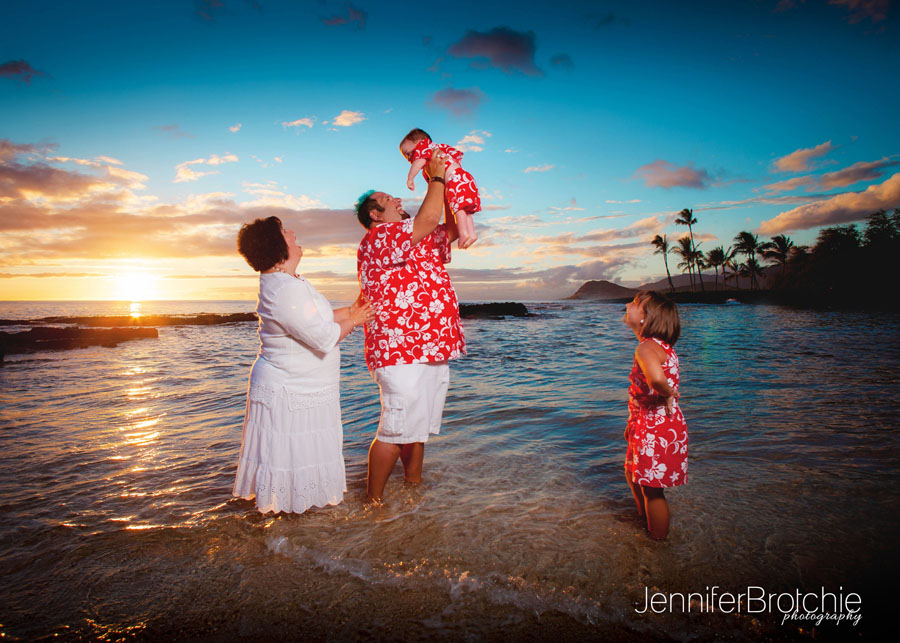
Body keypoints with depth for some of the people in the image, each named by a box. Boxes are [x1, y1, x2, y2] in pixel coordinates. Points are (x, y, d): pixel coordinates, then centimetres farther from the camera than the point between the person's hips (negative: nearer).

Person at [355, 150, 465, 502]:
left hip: (432, 349, 9)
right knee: (396, 429, -6)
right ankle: (373, 501, 7)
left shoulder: (422, 240, 20)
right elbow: (429, 218, -19)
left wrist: (446, 183, 20)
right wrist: (436, 177, -5)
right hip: (401, 352, -9)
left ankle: (414, 486, 30)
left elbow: (452, 228, 26)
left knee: (420, 426, 17)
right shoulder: (377, 239, -8)